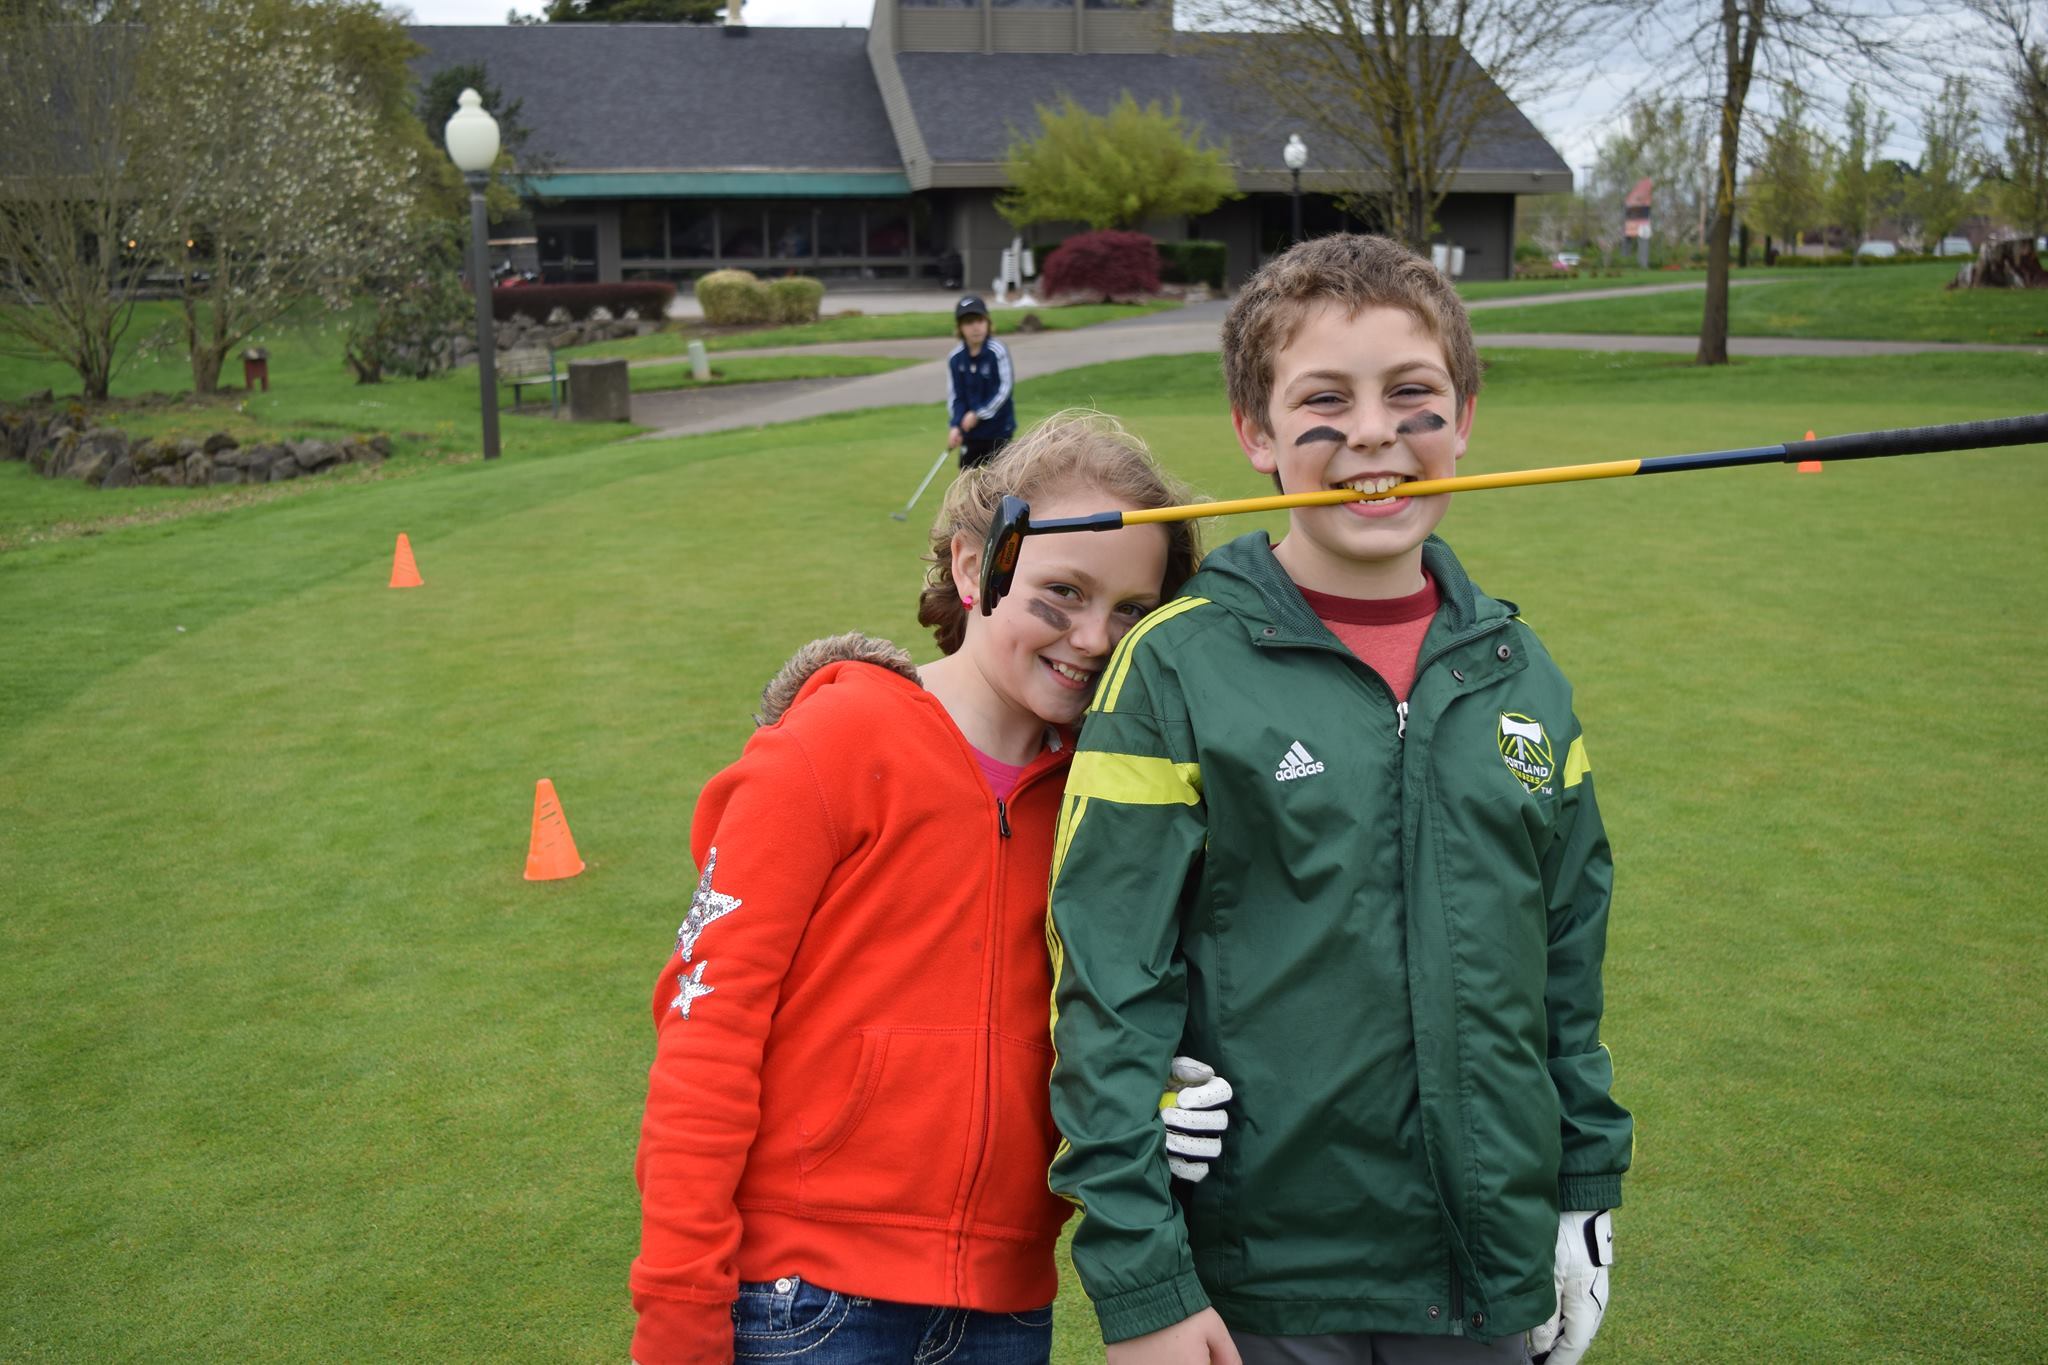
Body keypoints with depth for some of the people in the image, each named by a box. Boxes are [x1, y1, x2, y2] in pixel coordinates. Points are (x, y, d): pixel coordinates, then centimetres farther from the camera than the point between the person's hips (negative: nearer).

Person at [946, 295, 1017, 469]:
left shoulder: (997, 352, -16)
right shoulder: (955, 358, -5)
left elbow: (1004, 389, -15)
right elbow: (955, 396, -1)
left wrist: (979, 413, -18)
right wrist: (955, 426, -14)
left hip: (998, 429, -4)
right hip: (970, 431, 4)